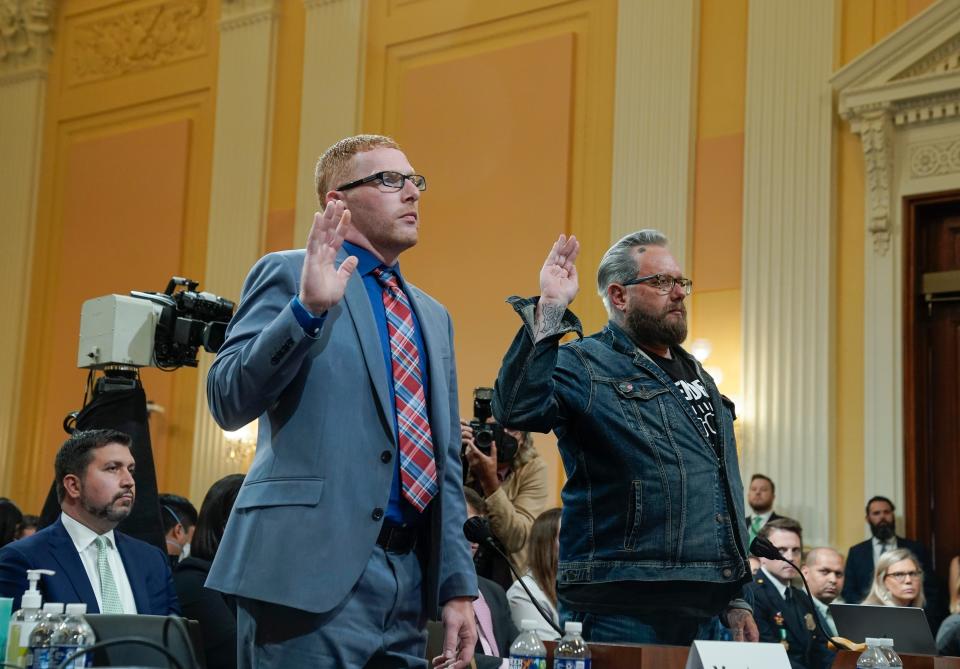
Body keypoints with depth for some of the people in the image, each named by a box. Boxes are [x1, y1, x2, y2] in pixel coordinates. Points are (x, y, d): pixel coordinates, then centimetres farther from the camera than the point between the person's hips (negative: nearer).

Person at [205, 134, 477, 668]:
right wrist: (307, 308, -20)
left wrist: (459, 586, 13)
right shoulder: (288, 274, 2)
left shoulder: (434, 317, 20)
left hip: (411, 582, 6)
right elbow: (228, 402, -9)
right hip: (312, 570, -6)